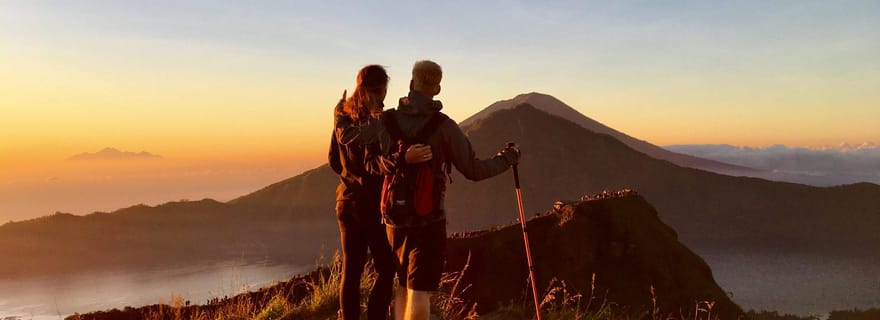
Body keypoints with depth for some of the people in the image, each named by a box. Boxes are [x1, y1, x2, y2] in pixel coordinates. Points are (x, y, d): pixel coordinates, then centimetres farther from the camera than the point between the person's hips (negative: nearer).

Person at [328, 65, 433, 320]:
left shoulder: (343, 117, 6)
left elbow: (333, 160, 12)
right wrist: (405, 157, -38)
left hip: (347, 201, 7)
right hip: (374, 202, -6)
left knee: (350, 270, 10)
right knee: (386, 269, 4)